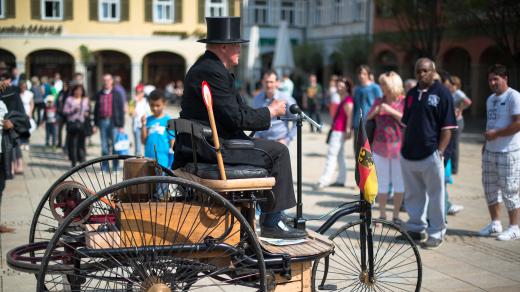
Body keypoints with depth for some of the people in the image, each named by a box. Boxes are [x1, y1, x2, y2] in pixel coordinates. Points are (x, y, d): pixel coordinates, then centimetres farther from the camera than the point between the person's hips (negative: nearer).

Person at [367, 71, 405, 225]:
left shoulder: (404, 102, -2)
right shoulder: (378, 101, 10)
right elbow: (367, 120, 13)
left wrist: (391, 111, -17)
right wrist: (375, 111, -6)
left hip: (398, 148, -3)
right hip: (380, 148, 3)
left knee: (399, 183, 5)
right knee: (382, 183, 9)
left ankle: (396, 215, 15)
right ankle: (382, 215, 19)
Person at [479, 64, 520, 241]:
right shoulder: (491, 99, 15)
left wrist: (496, 134, -17)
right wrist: (486, 142, 14)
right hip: (490, 152, 8)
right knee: (490, 188, 14)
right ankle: (495, 223, 28)